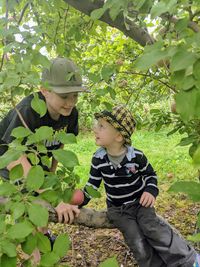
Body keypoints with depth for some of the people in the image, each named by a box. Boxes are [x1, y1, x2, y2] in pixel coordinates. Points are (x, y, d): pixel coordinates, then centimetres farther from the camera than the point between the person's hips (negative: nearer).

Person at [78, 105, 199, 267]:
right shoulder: (98, 159, -11)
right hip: (117, 209, 2)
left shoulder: (136, 156, -16)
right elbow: (92, 184, 0)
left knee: (152, 228, -22)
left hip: (139, 201, -1)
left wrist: (151, 191, -17)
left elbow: (150, 174, 1)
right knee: (138, 245, -11)